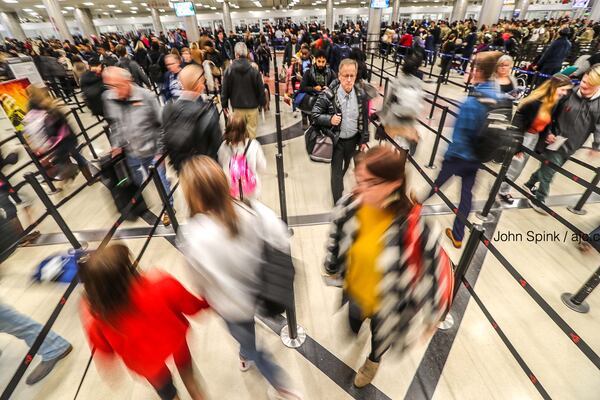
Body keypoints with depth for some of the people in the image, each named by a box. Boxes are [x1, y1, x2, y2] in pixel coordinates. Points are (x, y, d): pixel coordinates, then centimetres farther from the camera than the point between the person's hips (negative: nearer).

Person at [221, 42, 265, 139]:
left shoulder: (229, 70, -7)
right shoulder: (253, 70, -12)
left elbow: (225, 89, -2)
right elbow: (260, 89, -6)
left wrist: (224, 104, 10)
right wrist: (262, 102, 9)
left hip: (237, 106, 1)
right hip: (252, 106, -1)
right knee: (251, 129, 12)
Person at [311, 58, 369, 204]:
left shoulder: (361, 95, -7)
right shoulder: (328, 94, -19)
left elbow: (365, 119, 3)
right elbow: (314, 115, -13)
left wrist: (364, 139, 6)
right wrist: (329, 119, -31)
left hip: (353, 139, 4)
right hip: (336, 140, -4)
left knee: (345, 165, 26)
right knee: (336, 170, 4)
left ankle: (339, 181, 59)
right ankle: (338, 204, 17)